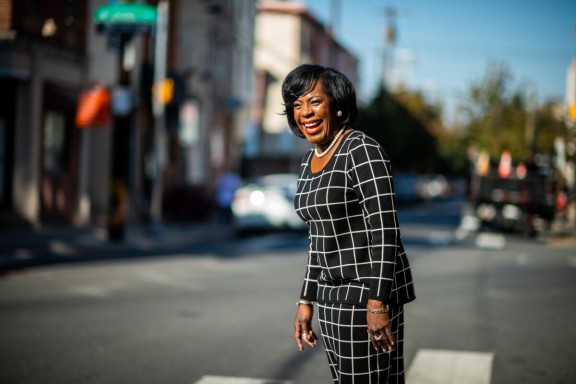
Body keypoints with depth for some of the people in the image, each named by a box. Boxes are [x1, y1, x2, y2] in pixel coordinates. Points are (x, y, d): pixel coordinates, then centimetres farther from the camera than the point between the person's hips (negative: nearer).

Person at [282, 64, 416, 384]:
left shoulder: (362, 151, -13)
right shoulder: (309, 162, 12)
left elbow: (384, 231, -18)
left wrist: (377, 302, -22)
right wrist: (306, 300, 15)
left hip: (368, 293, -8)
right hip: (332, 295, 8)